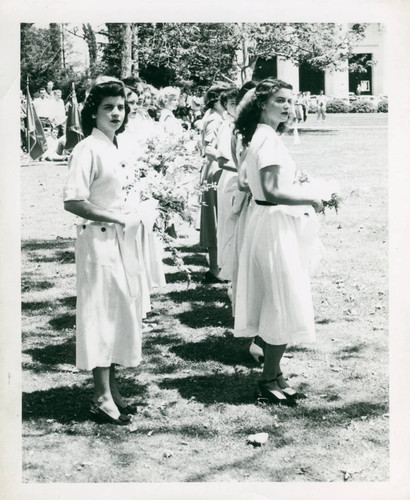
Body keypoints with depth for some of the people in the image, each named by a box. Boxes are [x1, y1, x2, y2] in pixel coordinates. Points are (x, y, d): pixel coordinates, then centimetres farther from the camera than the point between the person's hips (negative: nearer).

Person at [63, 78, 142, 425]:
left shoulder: (113, 148, 11)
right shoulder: (88, 149, -15)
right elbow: (73, 202, -23)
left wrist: (127, 220, 3)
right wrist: (119, 218, -17)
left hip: (119, 238, 8)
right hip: (98, 239, -8)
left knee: (119, 310, 13)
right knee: (102, 312, -3)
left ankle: (111, 386, 25)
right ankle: (102, 398, 5)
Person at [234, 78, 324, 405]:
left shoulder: (258, 136, 13)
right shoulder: (269, 138, -18)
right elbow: (272, 191, -25)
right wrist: (310, 200, -16)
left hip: (272, 223, 10)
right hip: (275, 226, -10)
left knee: (274, 304, 16)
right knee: (285, 306, -3)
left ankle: (274, 374, 25)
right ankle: (269, 382, 6)